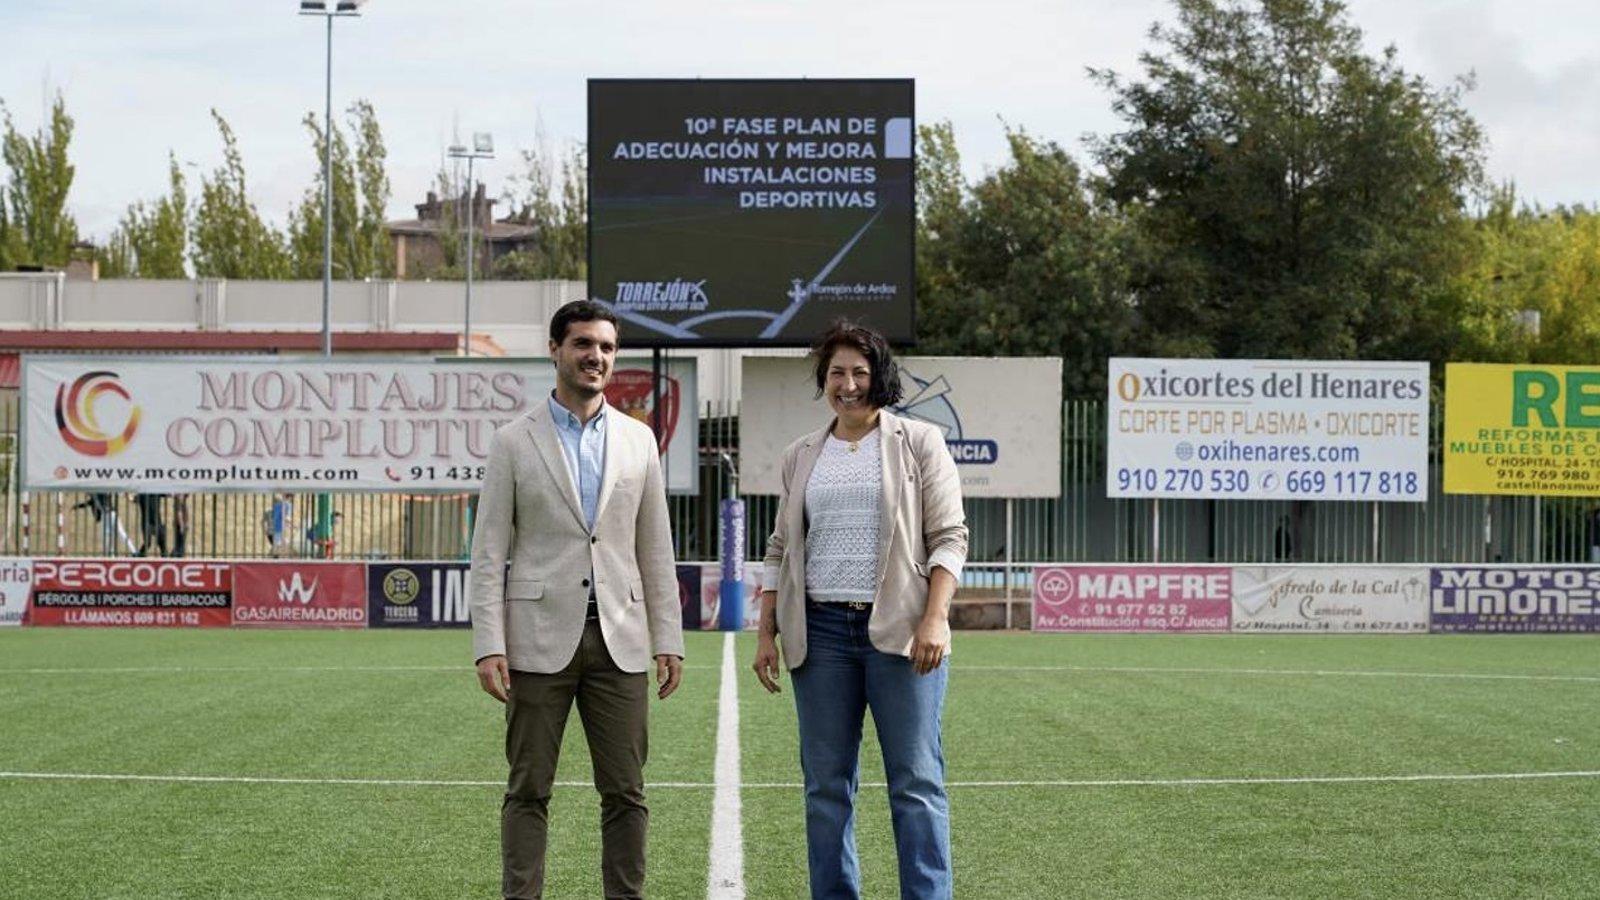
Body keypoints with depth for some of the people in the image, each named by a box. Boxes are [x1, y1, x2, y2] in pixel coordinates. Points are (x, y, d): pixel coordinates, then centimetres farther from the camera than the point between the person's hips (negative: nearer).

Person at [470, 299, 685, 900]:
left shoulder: (638, 440, 11)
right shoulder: (514, 443, 2)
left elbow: (655, 549, 12)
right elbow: (489, 554, 0)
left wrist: (667, 640, 6)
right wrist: (489, 646, -9)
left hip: (619, 638, 2)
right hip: (541, 639, -2)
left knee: (625, 792, 4)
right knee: (528, 790, 1)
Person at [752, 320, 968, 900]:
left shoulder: (919, 444, 4)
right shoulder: (801, 456, 15)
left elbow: (949, 537, -1)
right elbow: (781, 549, 18)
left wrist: (934, 619, -12)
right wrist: (766, 632, 9)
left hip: (900, 629, -3)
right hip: (821, 631, 4)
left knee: (917, 781, -6)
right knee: (826, 785, 4)